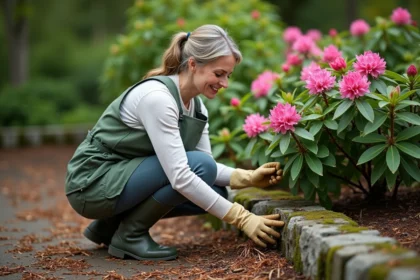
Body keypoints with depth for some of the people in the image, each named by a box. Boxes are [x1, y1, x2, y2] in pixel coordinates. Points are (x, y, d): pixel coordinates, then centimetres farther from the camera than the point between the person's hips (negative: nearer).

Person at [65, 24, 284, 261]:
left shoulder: (196, 105, 2)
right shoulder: (157, 97, -25)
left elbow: (207, 167, 5)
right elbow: (180, 176, -31)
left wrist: (247, 178, -14)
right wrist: (241, 218, -30)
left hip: (124, 178, 9)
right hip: (92, 184, -9)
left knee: (214, 192, 0)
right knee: (199, 166, -22)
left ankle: (112, 224, 10)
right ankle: (130, 234, -6)